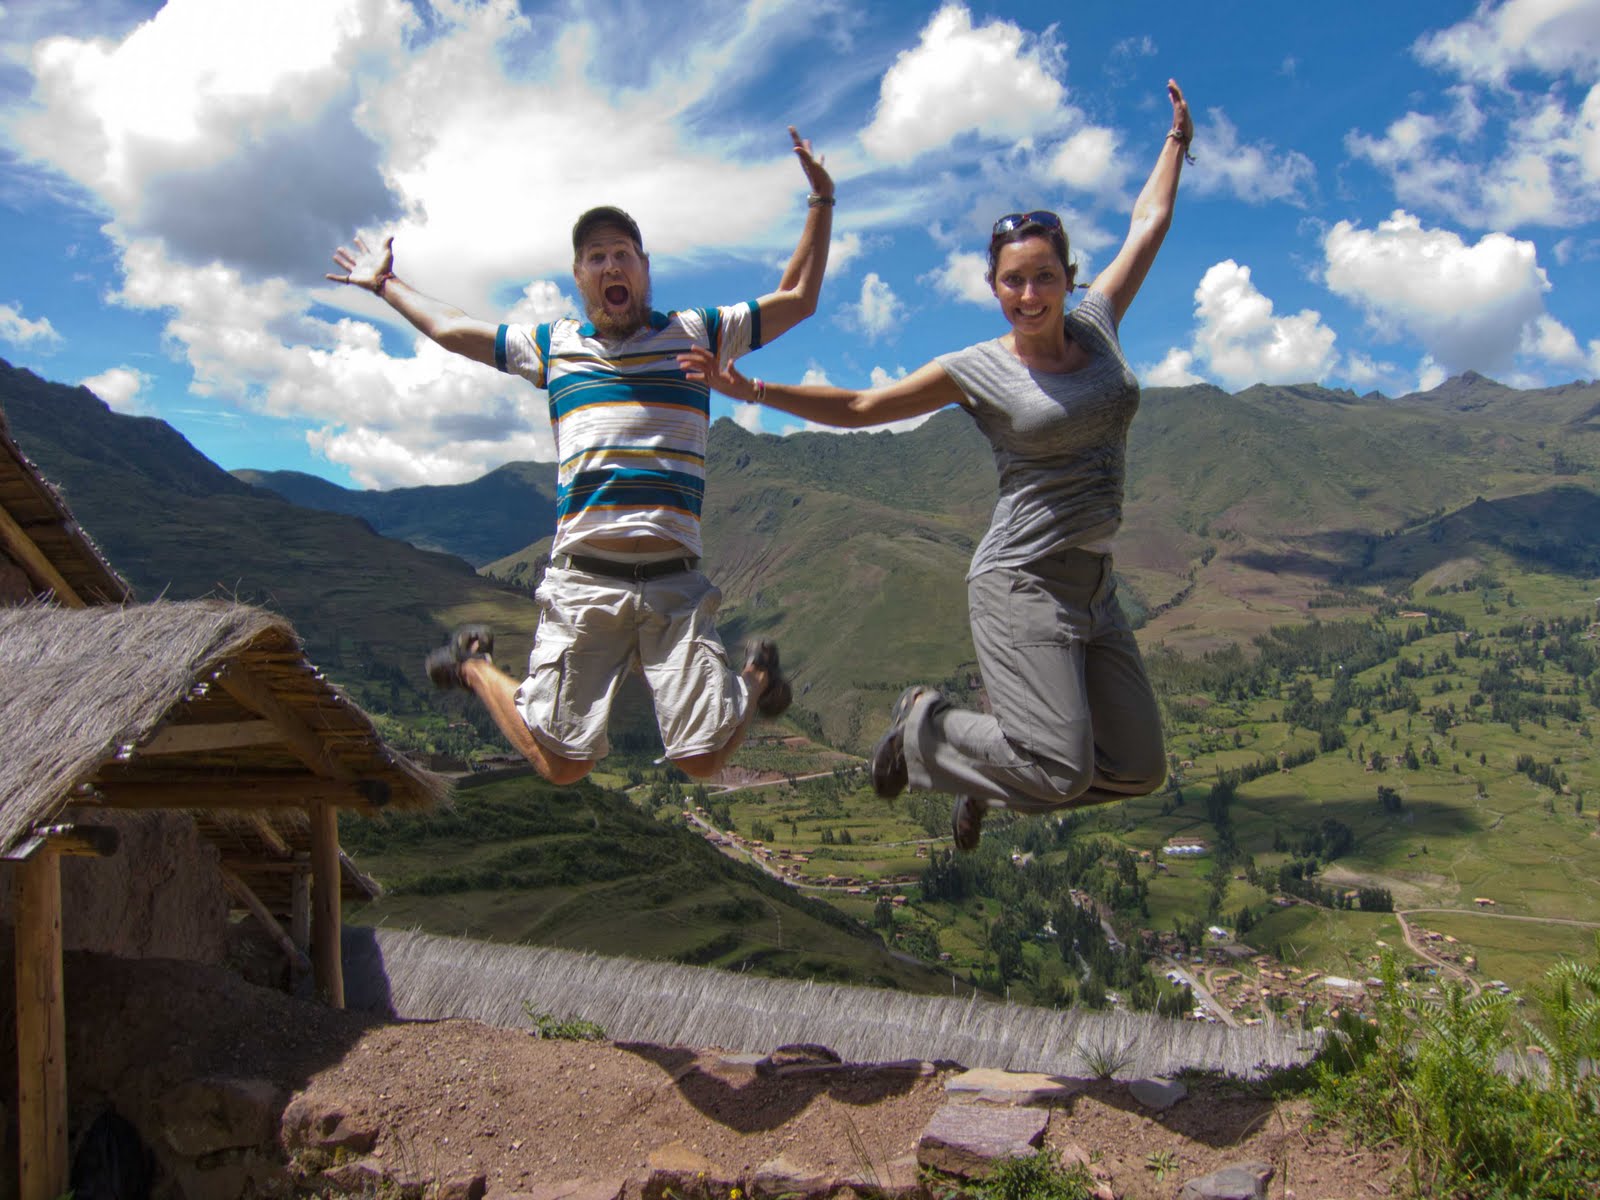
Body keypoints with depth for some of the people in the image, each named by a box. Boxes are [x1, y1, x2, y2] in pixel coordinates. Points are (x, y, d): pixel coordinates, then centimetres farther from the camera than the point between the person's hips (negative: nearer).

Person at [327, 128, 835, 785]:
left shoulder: (694, 333, 15)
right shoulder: (553, 346, 18)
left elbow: (797, 299, 18)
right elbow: (450, 329, 32)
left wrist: (822, 202, 15)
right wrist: (387, 285, 43)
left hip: (675, 582, -1)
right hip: (583, 578, 1)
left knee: (702, 759, -11)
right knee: (564, 762, -1)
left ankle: (756, 676, 24)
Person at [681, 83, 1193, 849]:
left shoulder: (1096, 327, 8)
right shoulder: (978, 371, -4)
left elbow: (1147, 226, 23)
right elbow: (861, 407, 4)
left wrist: (1178, 137, 32)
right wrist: (751, 390, -1)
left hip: (1093, 587, 6)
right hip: (1023, 584, -6)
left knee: (1137, 769, 7)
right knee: (1060, 771, -17)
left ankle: (984, 771, 27)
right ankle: (925, 727, 9)